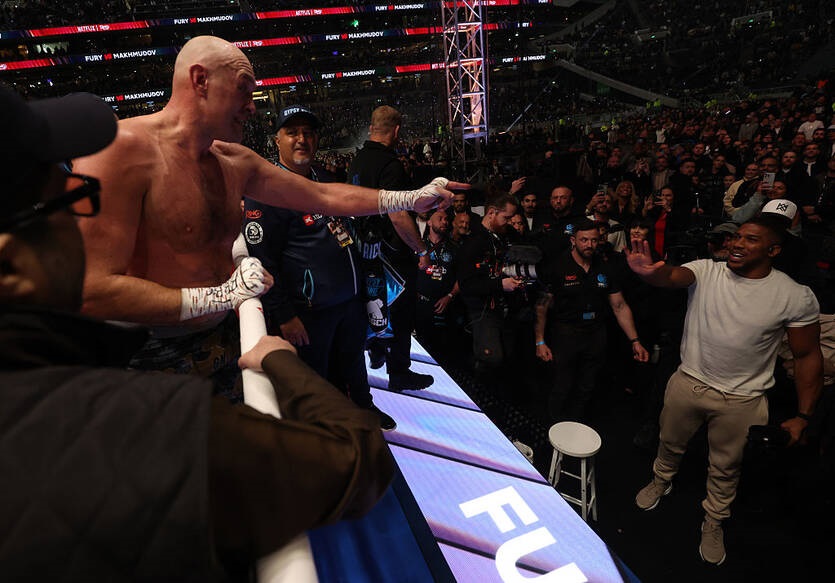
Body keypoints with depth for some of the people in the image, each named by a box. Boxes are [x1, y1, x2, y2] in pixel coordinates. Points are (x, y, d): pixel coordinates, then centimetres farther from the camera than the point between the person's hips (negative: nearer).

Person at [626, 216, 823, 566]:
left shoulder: (797, 297, -14)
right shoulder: (706, 270, -13)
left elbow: (808, 356, -5)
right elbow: (673, 276, -34)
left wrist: (803, 416, -6)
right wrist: (649, 271, -59)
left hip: (741, 400, -1)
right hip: (687, 383, 1)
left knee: (725, 468, 18)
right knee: (670, 443, 23)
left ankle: (714, 522, 44)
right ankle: (661, 482, 53)